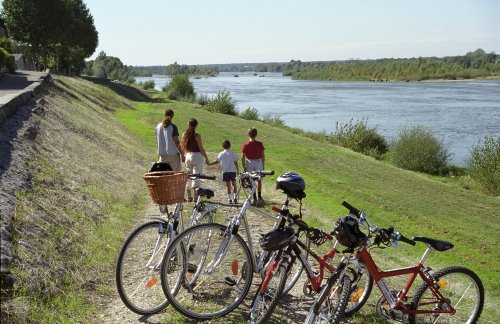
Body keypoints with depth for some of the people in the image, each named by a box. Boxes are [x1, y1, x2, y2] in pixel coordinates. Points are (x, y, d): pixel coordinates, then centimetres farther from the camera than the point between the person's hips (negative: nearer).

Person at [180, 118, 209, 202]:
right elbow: (201, 149, -11)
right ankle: (195, 197, -1)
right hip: (196, 156, -6)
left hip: (188, 156, 6)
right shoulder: (197, 136, -13)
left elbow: (182, 147, 9)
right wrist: (206, 158, -1)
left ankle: (189, 197, 17)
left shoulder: (184, 134, 3)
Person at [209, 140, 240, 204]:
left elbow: (217, 161, 1)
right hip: (232, 171, 0)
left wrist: (209, 164, 11)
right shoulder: (233, 153, 0)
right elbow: (235, 163, 0)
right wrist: (238, 170, 9)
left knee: (228, 185, 2)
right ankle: (235, 198, 7)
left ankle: (229, 199, 1)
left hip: (225, 171, 0)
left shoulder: (221, 154, 1)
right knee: (234, 184, 9)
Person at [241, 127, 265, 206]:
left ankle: (255, 199, 9)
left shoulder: (245, 145, -8)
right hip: (258, 162, 1)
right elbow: (263, 156, -2)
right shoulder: (260, 144, -7)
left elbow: (243, 157, -8)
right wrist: (263, 165, 10)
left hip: (249, 163, -1)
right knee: (259, 180, 17)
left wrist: (244, 167, 1)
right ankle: (259, 197, 15)